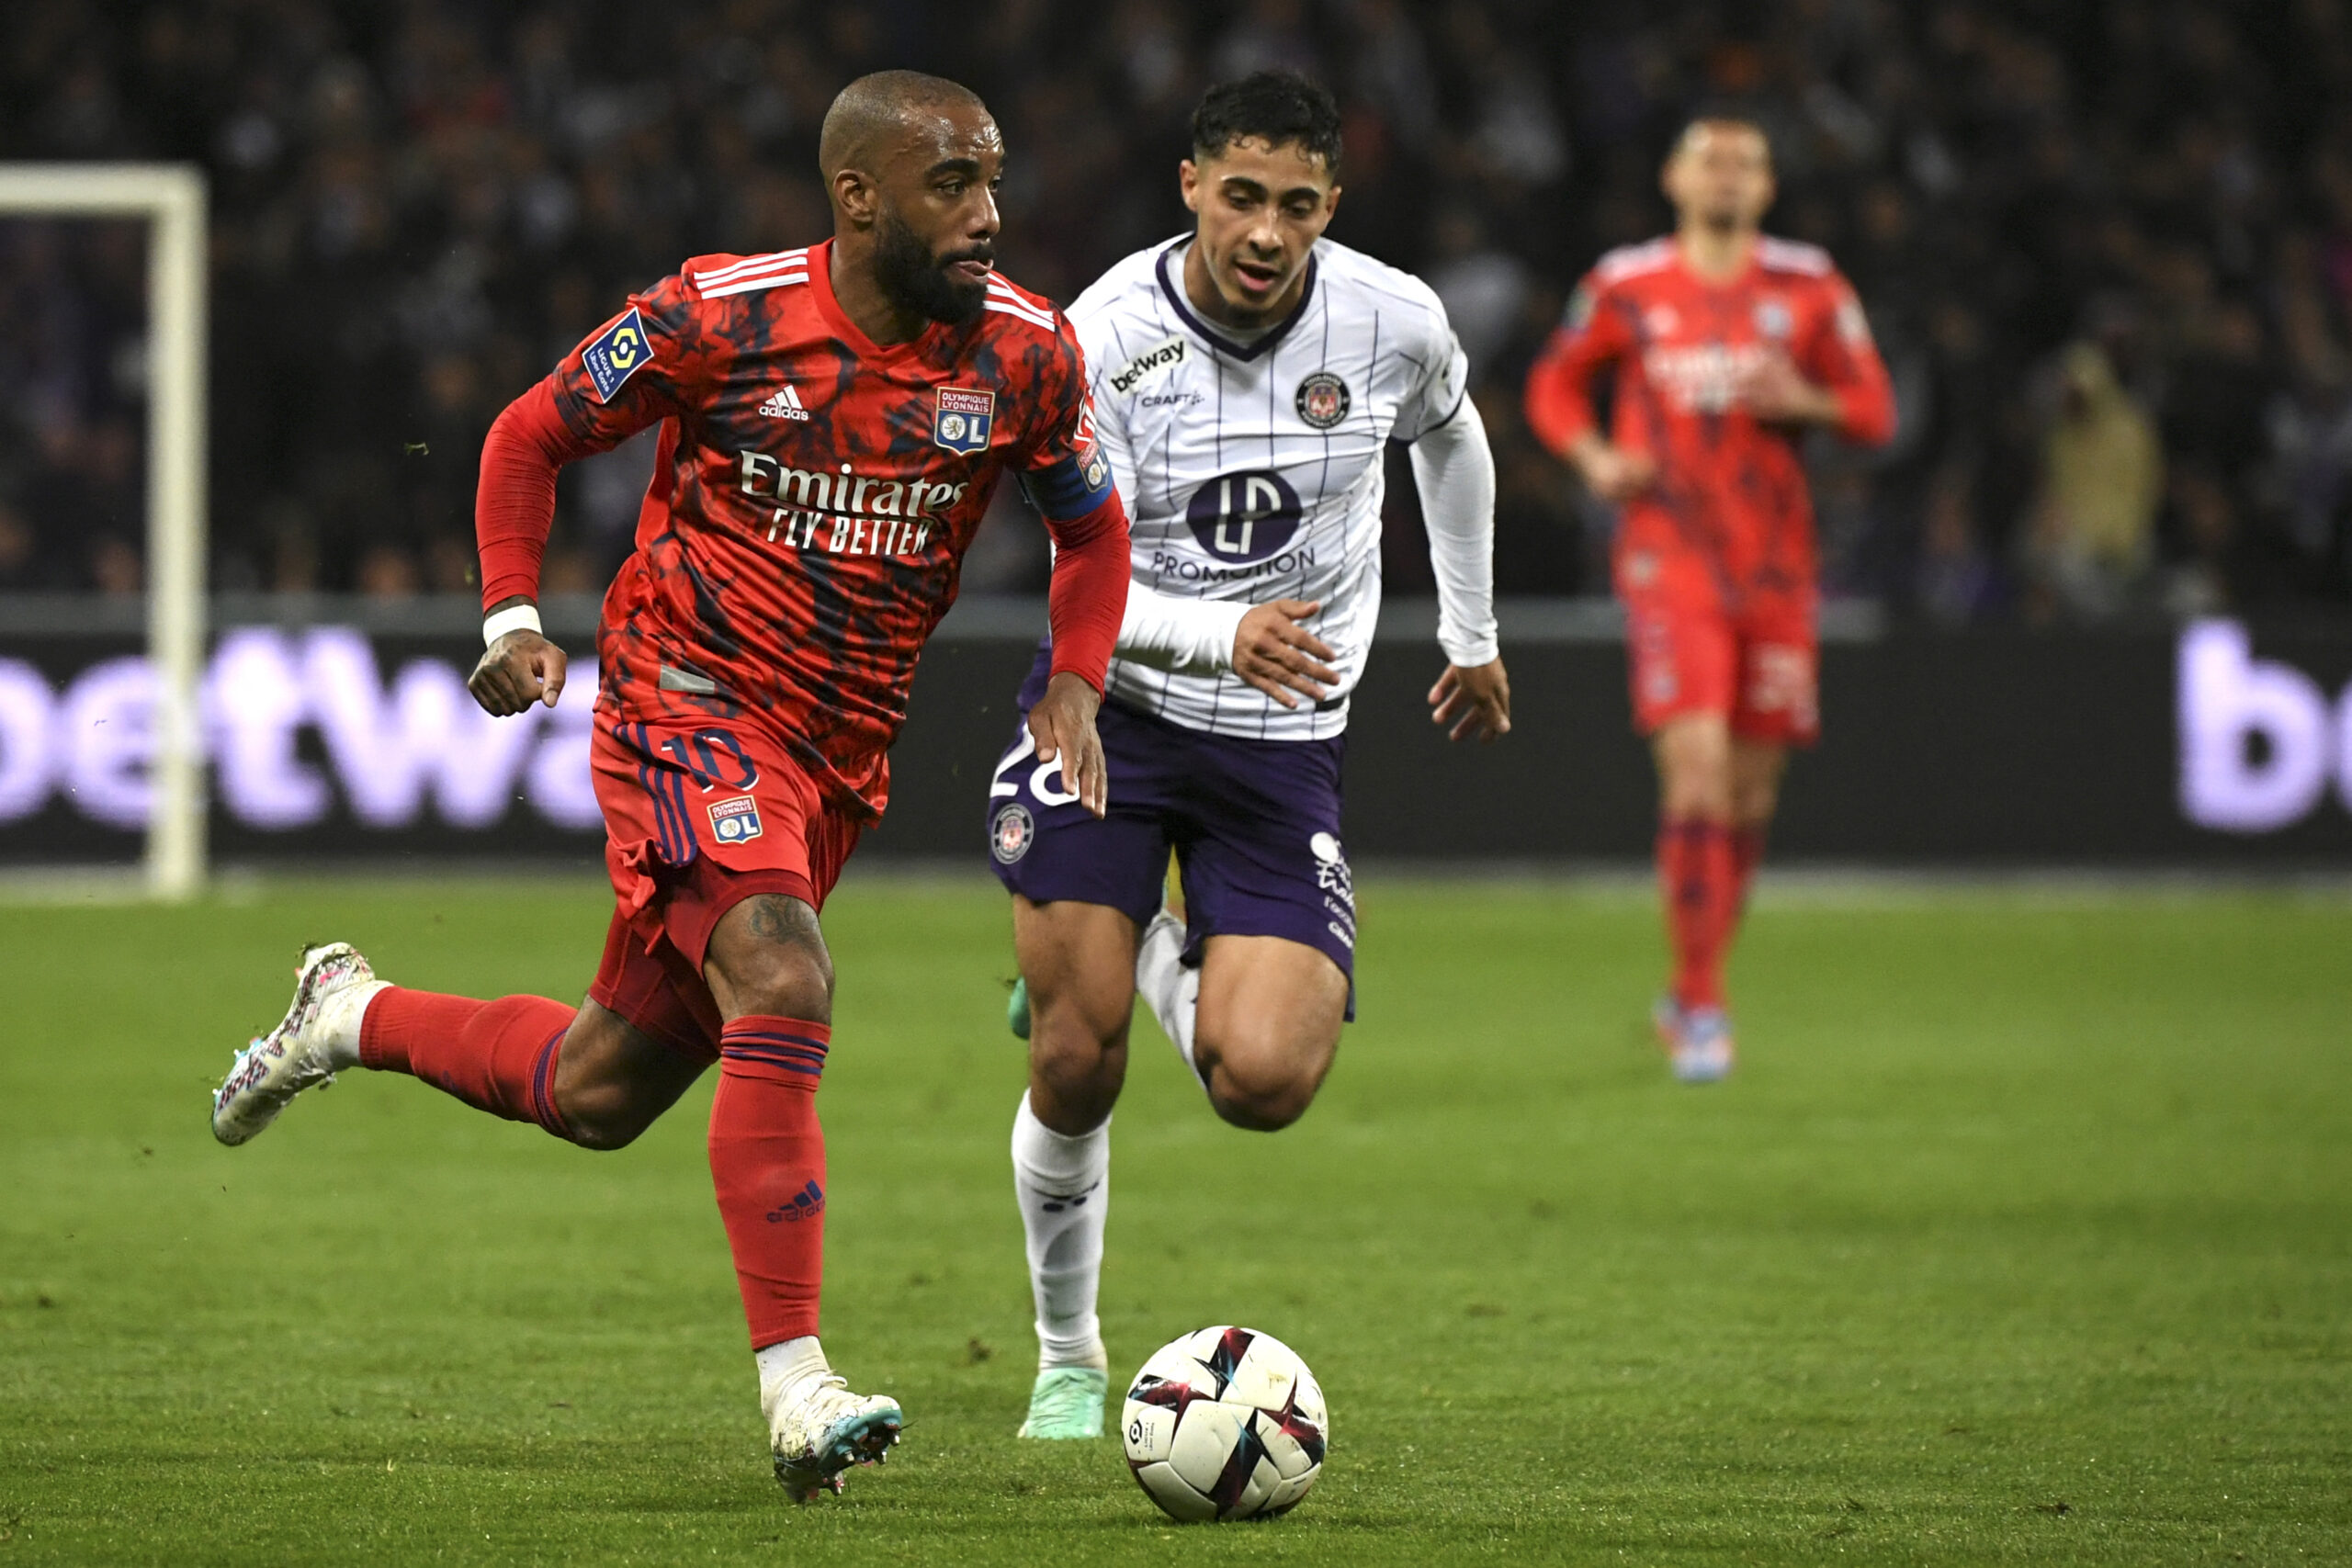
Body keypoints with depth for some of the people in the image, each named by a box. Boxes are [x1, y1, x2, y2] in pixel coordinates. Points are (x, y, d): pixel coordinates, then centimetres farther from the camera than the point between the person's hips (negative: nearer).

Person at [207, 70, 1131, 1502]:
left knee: (602, 1093, 9)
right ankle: (797, 1387, -28)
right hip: (688, 702, -5)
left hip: (837, 760, 5)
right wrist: (513, 614, -10)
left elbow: (1093, 524, 13)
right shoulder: (717, 317, -13)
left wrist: (1075, 686, -3)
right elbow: (532, 435, 2)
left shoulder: (1025, 354, -4)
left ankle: (352, 1018, 37)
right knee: (783, 983, -29)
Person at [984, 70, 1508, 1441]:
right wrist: (1223, 635, -38)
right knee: (1077, 1070, -8)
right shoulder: (1107, 338, -16)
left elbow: (1450, 436, 16)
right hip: (1110, 708, -1)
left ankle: (1166, 959, 20)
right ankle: (1069, 1360, 18)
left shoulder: (1393, 322, -9)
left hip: (1285, 739, 1)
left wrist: (1473, 634, 26)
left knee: (1263, 1082, -17)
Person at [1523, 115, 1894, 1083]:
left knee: (1750, 790, 7)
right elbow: (1555, 384, 17)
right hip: (1670, 557, -3)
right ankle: (1703, 1008, -15)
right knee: (1695, 768, -18)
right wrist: (1592, 456, -3)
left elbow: (1874, 412, 7)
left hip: (1776, 565, 3)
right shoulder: (1626, 287, 2)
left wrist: (1804, 400, -14)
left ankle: (1691, 993, 25)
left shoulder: (1808, 288, 4)